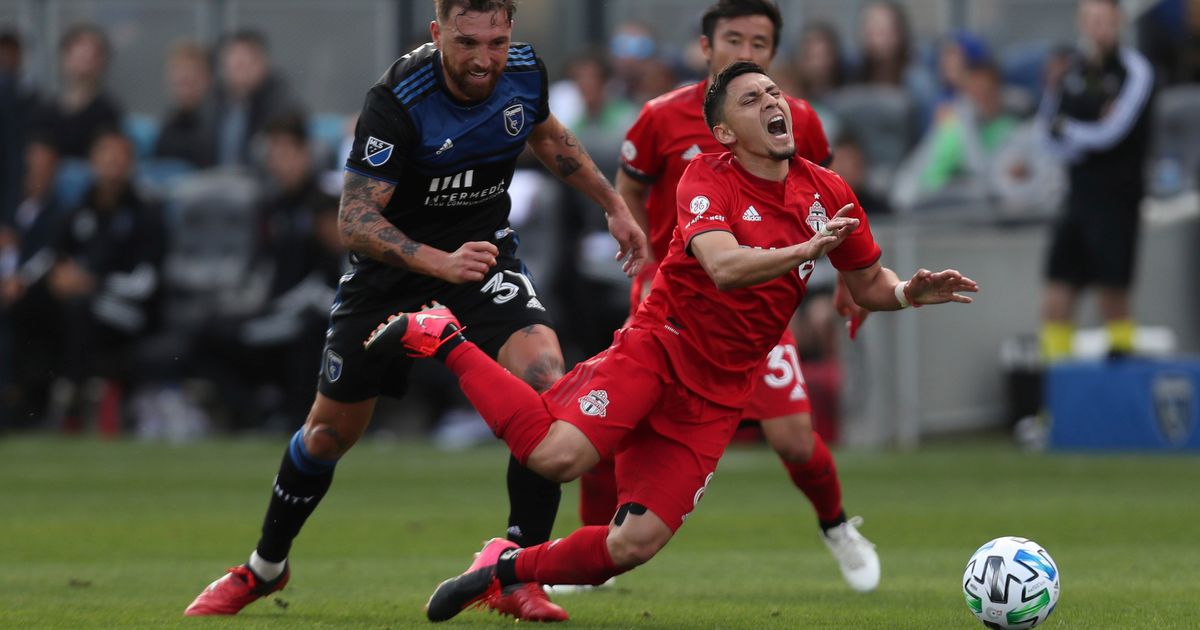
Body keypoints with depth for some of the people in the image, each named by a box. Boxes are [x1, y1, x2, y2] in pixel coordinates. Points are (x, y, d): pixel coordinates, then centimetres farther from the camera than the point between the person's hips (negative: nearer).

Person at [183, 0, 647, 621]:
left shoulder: (524, 70, -11)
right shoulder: (397, 99, -28)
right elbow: (355, 220, -30)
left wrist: (614, 206, 14)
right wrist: (442, 263, -43)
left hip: (484, 252, 3)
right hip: (393, 264, -3)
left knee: (546, 382, -24)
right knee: (331, 430, 8)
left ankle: (518, 577, -15)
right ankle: (265, 567, 35)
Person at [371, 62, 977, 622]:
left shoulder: (827, 192, 6)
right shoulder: (707, 178, -11)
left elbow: (868, 285, 17)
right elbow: (724, 266, -29)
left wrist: (909, 293, -4)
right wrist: (810, 248, -35)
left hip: (718, 395, 5)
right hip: (659, 345, -5)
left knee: (634, 545, -8)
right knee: (558, 455, -29)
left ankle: (506, 567, 17)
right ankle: (442, 339, -6)